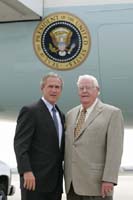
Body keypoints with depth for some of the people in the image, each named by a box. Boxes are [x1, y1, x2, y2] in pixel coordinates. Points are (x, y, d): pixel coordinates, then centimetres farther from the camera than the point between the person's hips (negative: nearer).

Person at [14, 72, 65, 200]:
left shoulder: (61, 115, 17)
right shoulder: (30, 111, -6)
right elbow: (20, 144, -14)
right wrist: (26, 171, -23)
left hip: (55, 180, 7)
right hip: (36, 179, -7)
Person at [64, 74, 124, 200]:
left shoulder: (112, 113, -3)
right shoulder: (70, 114, 15)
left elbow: (115, 149, -10)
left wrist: (109, 179, -17)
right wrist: (66, 177, 14)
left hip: (96, 184, -5)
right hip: (72, 184, 5)